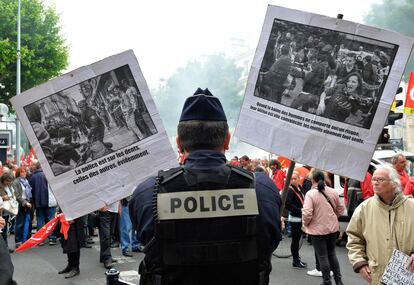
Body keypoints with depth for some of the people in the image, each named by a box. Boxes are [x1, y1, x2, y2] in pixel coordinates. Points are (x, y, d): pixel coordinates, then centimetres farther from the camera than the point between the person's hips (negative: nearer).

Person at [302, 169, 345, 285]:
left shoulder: (310, 194, -18)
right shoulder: (333, 192, -2)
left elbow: (307, 213, -22)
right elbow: (340, 209, 9)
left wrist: (305, 223, -3)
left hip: (317, 229, -5)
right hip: (333, 227, 5)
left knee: (322, 256, 6)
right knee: (332, 253, 20)